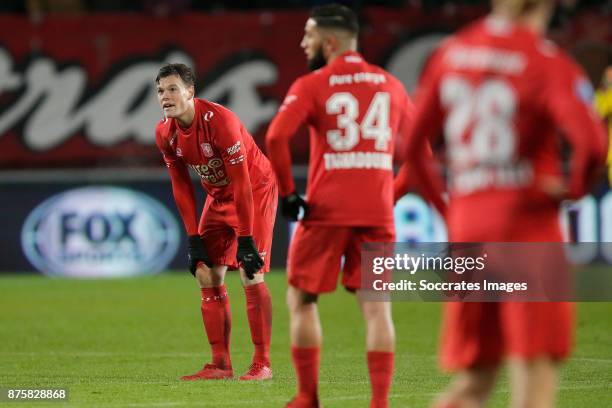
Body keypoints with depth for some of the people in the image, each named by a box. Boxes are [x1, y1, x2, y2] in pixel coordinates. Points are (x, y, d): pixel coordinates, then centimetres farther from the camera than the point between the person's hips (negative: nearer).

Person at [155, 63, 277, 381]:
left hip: (256, 190, -7)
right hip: (218, 196, 7)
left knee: (251, 273, -15)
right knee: (207, 274, 1)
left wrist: (246, 239, -26)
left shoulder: (219, 120, -30)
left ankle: (262, 364, -9)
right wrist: (193, 238, -1)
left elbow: (241, 182, -28)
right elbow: (181, 187, 1)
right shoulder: (165, 133, -9)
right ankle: (221, 364, 7)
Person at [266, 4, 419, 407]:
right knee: (376, 307, 3)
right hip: (377, 214, 3)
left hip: (326, 211, -3)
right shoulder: (391, 85, 11)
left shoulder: (311, 85, -3)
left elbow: (276, 138, -17)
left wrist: (287, 192, -7)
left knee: (302, 299, 11)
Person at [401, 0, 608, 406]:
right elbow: (593, 143, -23)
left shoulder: (450, 54, 7)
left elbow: (412, 143, 11)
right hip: (529, 221, -5)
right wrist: (575, 187, -4)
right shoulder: (549, 63, -10)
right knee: (535, 374, -2)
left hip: (466, 223, 5)